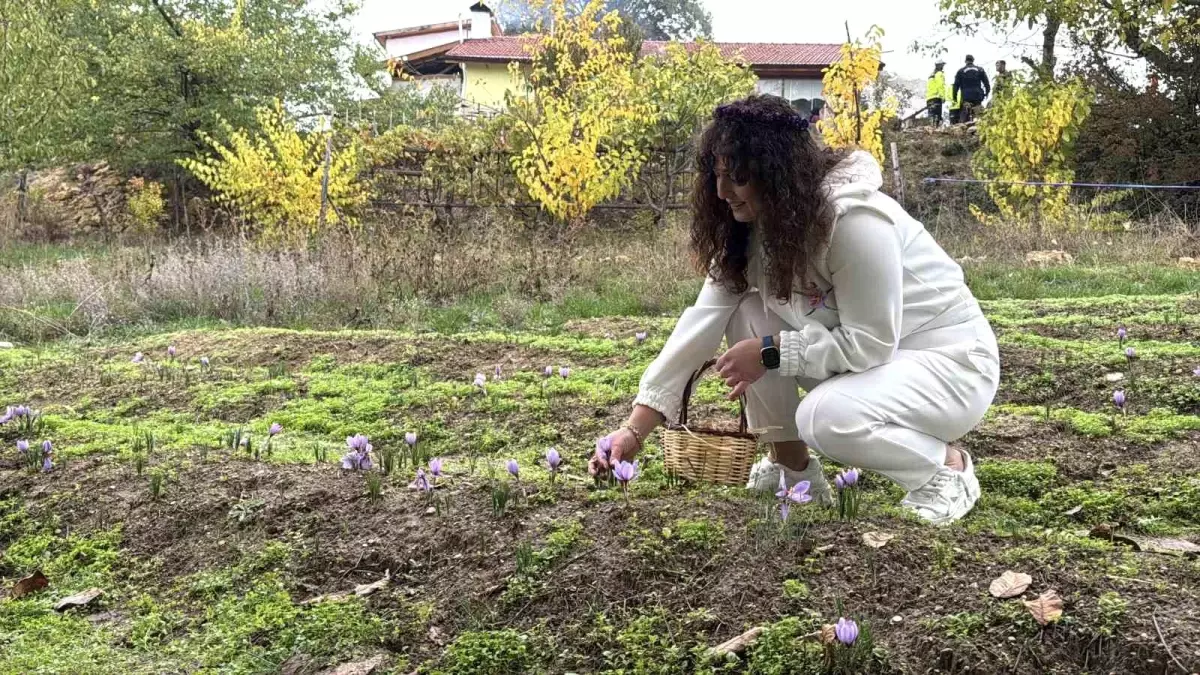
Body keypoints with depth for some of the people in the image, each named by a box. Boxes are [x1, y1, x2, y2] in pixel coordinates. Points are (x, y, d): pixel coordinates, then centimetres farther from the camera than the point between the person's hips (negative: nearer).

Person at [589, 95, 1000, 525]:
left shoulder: (854, 220, -29)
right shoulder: (749, 228, -5)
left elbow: (869, 344, -25)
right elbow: (703, 321, -10)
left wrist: (770, 353, -22)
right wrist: (635, 429, -14)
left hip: (953, 361, -8)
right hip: (868, 355, 8)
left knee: (824, 417, -33)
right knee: (748, 316, -11)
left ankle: (948, 465, -5)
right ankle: (794, 469, 3)